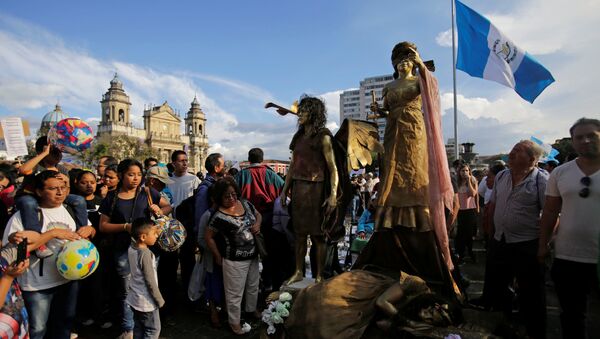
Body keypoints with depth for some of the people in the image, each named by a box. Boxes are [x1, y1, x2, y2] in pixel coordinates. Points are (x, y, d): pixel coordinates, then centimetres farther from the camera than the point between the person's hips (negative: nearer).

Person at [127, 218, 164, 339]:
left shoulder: (131, 248, -4)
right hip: (146, 301, -8)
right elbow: (150, 281, -23)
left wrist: (153, 230, 5)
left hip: (135, 298, 8)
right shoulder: (145, 254, -27)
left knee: (138, 329, 19)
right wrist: (159, 300, -13)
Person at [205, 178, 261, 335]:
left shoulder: (246, 204, -4)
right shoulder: (219, 216, -22)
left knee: (253, 286, 27)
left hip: (253, 256, 7)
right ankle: (235, 323, 32)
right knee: (235, 293, 11)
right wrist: (218, 257, -8)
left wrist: (257, 224, -9)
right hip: (235, 261, -6)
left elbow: (258, 215, 13)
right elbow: (208, 237, -13)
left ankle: (252, 309, 53)